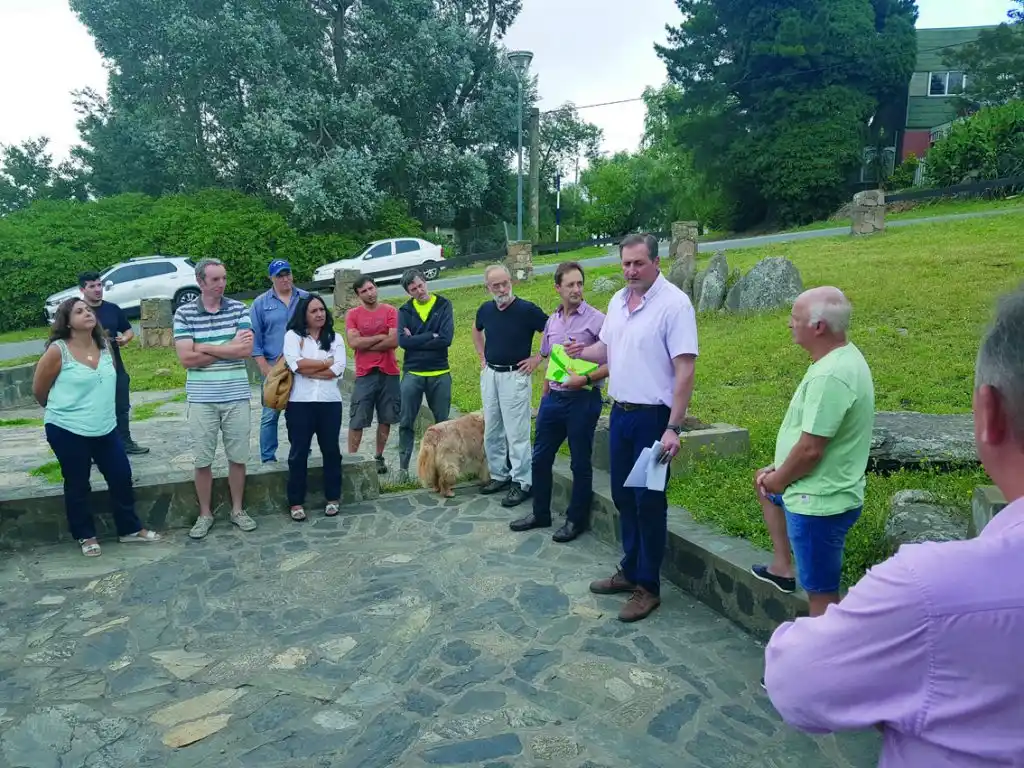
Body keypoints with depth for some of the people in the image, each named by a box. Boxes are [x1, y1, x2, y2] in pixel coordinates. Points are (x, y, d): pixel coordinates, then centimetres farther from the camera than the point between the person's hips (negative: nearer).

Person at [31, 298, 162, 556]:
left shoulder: (104, 345, 3)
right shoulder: (58, 351, -14)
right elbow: (39, 391, -3)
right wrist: (64, 410, 11)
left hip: (106, 429, 5)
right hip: (68, 431, -5)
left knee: (122, 477, 9)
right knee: (77, 486, 9)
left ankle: (130, 529, 26)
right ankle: (85, 536, 27)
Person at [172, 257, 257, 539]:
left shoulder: (239, 309, 1)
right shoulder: (184, 313, -2)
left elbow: (247, 350, -11)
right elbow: (186, 358, -11)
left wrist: (203, 347, -11)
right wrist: (229, 348, -9)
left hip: (236, 395, 1)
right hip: (201, 398, -1)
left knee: (238, 457, 10)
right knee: (202, 460, 8)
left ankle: (237, 510, 25)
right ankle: (205, 514, 23)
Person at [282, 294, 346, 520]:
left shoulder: (335, 338, 9)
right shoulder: (293, 336, 4)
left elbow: (338, 369, -5)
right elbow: (296, 364, -14)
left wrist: (307, 370, -9)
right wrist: (326, 362, -6)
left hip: (330, 402, 2)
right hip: (300, 402, -2)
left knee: (331, 450, 7)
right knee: (298, 452, 2)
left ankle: (333, 498, 19)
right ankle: (296, 502, 12)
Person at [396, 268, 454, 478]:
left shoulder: (443, 305, -1)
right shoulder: (405, 311, 3)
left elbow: (446, 339, -14)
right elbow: (403, 341, -12)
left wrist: (416, 340, -10)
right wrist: (431, 337, -14)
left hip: (440, 374, -1)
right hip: (412, 374, 1)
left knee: (443, 422, 9)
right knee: (406, 423, 4)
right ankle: (403, 466, 14)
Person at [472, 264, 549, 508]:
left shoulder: (527, 309, -13)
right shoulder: (485, 309, 4)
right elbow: (476, 330, 26)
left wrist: (538, 358, -11)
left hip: (515, 376, -6)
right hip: (489, 374, 6)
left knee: (516, 433, -4)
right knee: (491, 431, 14)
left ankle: (522, 483, 5)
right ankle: (499, 475, 28)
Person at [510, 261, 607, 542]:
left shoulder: (597, 319, -10)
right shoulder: (552, 321, 9)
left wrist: (586, 379, -23)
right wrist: (545, 394, 16)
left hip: (583, 399, -6)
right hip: (553, 399, 6)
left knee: (580, 464, 6)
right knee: (541, 458, 13)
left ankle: (577, 520, 22)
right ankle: (540, 513, 29)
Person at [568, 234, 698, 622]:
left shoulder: (674, 303, -15)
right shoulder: (617, 301, 9)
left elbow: (685, 370, -19)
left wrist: (672, 428, -23)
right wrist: (582, 351, 1)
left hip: (653, 417, -7)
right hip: (620, 412, 7)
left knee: (649, 502, 2)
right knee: (623, 496, 16)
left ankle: (648, 586, 17)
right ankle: (630, 570, 33)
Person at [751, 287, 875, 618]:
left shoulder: (829, 376, -28)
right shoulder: (845, 357, 6)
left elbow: (810, 449, -28)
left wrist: (778, 480, -9)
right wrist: (778, 473, 10)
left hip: (819, 502, -11)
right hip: (823, 489, 11)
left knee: (822, 593, 0)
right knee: (765, 482, 34)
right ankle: (782, 567, 38)